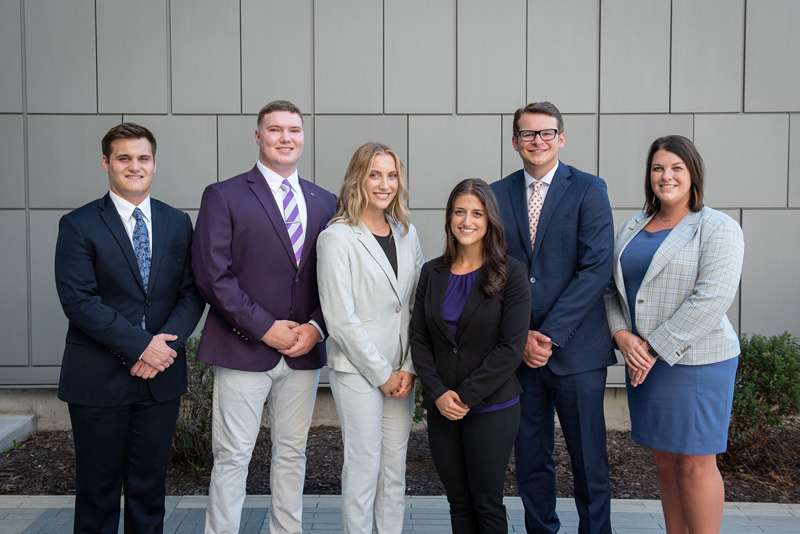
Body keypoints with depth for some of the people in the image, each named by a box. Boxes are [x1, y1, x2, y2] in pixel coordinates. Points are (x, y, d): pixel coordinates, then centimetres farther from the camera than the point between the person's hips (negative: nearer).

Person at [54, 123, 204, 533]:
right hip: (99, 377, -3)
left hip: (161, 375, 3)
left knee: (150, 485, 12)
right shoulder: (78, 225, -3)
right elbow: (78, 299, -12)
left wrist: (168, 342, -13)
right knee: (98, 488, 8)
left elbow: (192, 292, 4)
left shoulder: (178, 223, 8)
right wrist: (140, 345, -17)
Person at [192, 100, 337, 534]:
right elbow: (213, 274, -10)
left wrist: (316, 327, -7)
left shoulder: (324, 202, 10)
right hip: (243, 350, -4)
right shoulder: (224, 196, -3)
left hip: (304, 350, 4)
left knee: (292, 455, 14)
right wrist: (265, 328, -13)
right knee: (232, 458, 3)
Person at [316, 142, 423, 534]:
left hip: (400, 371, 5)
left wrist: (408, 367, -1)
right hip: (357, 370, -5)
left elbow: (416, 307, 9)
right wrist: (382, 373, -11)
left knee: (395, 466, 12)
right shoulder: (337, 237, -10)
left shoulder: (407, 234, 8)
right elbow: (340, 318, -14)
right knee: (364, 465, 2)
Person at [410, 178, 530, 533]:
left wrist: (466, 396, -13)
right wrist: (438, 393, -9)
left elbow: (511, 347, -11)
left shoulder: (510, 274, -6)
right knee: (458, 503, 12)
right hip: (441, 408, 4)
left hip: (492, 408, -4)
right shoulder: (432, 273, 6)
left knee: (487, 503, 5)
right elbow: (419, 339, 4)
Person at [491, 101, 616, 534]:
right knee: (530, 460, 13)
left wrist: (550, 334, -14)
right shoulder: (497, 194, 7)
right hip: (518, 350, 3)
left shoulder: (588, 190, -2)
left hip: (576, 349, -3)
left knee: (589, 461, 7)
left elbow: (596, 269, -10)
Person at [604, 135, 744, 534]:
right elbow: (611, 288, 11)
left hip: (696, 362, -6)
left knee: (695, 462, 2)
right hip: (643, 361, 6)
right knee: (665, 460, 13)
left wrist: (656, 348, -17)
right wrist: (622, 335, -7)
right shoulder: (632, 228, 12)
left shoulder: (718, 228, -7)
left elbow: (712, 299, -17)